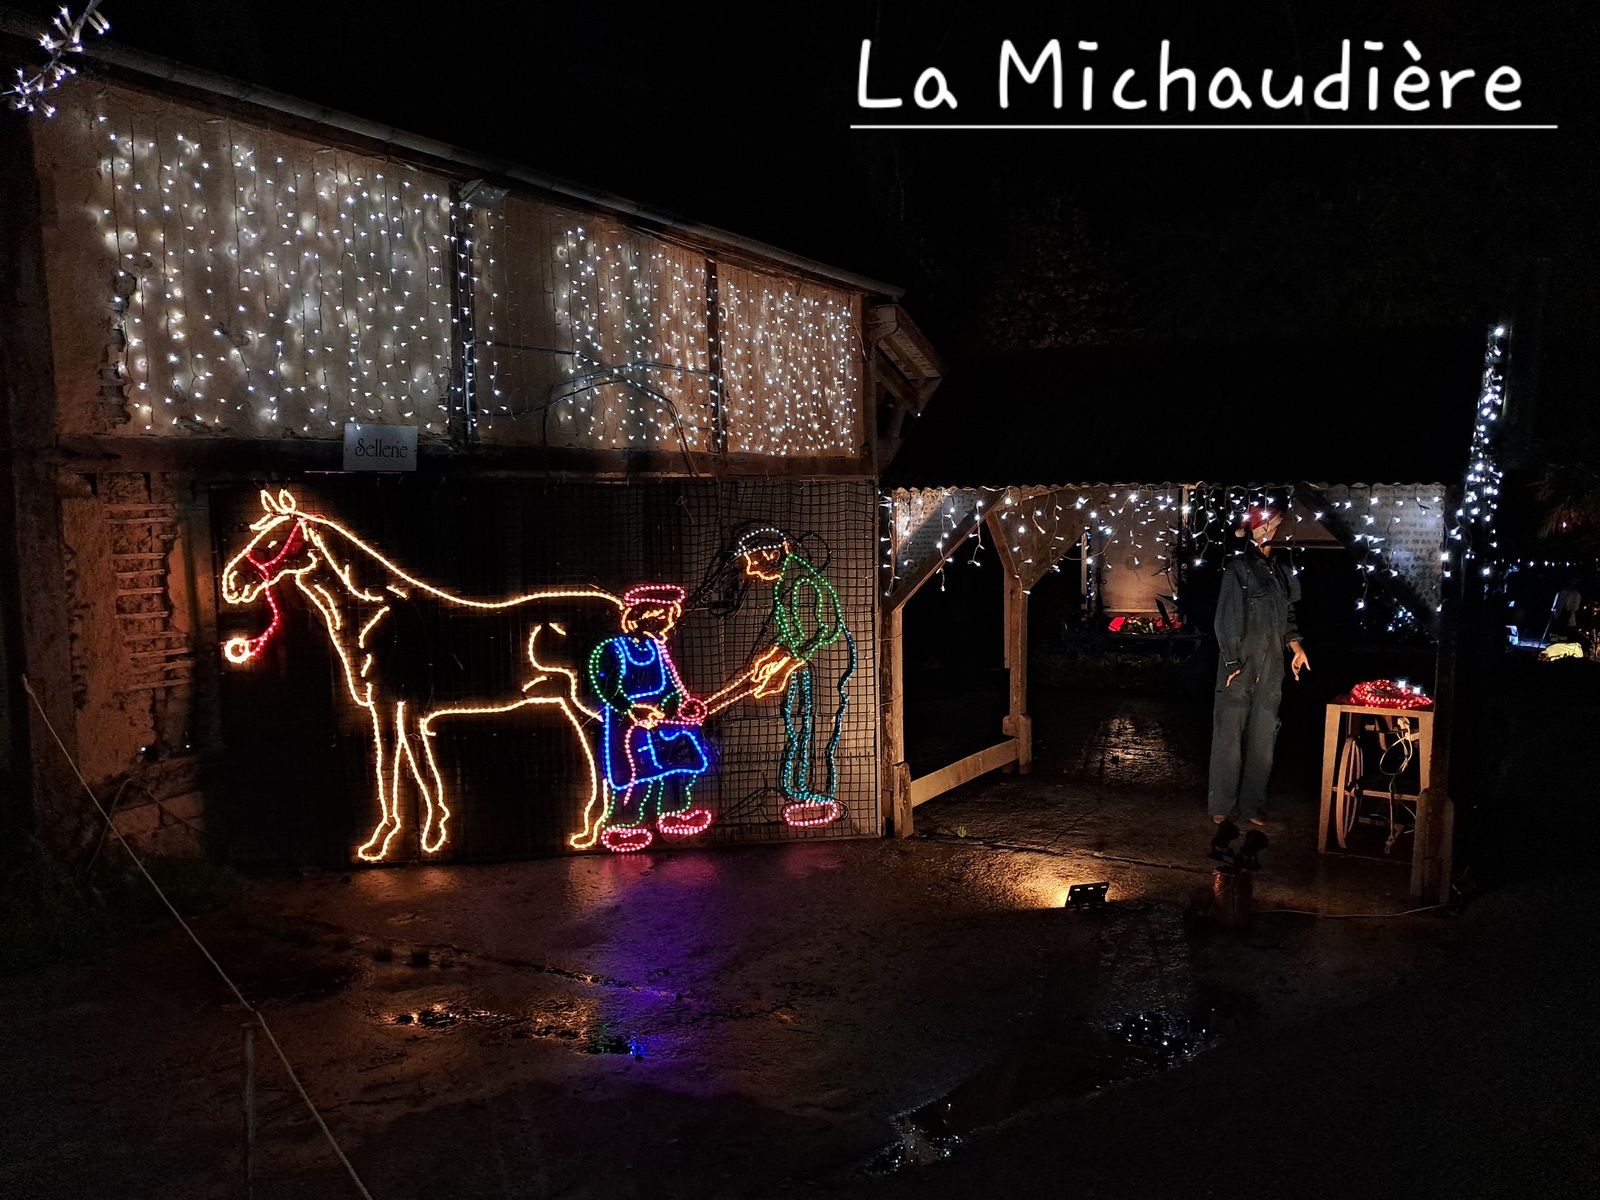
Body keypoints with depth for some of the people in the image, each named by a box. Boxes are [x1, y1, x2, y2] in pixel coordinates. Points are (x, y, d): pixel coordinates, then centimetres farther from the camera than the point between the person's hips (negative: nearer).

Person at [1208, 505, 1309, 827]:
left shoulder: (1282, 570, 12)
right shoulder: (1239, 568, -7)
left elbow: (1286, 615, 20)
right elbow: (1227, 618, -9)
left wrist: (1296, 646, 5)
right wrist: (1232, 662, -12)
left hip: (1271, 670, 6)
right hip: (1241, 667, -6)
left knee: (1263, 739, 9)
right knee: (1229, 735, 0)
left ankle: (1252, 805, 19)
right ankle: (1222, 805, 10)